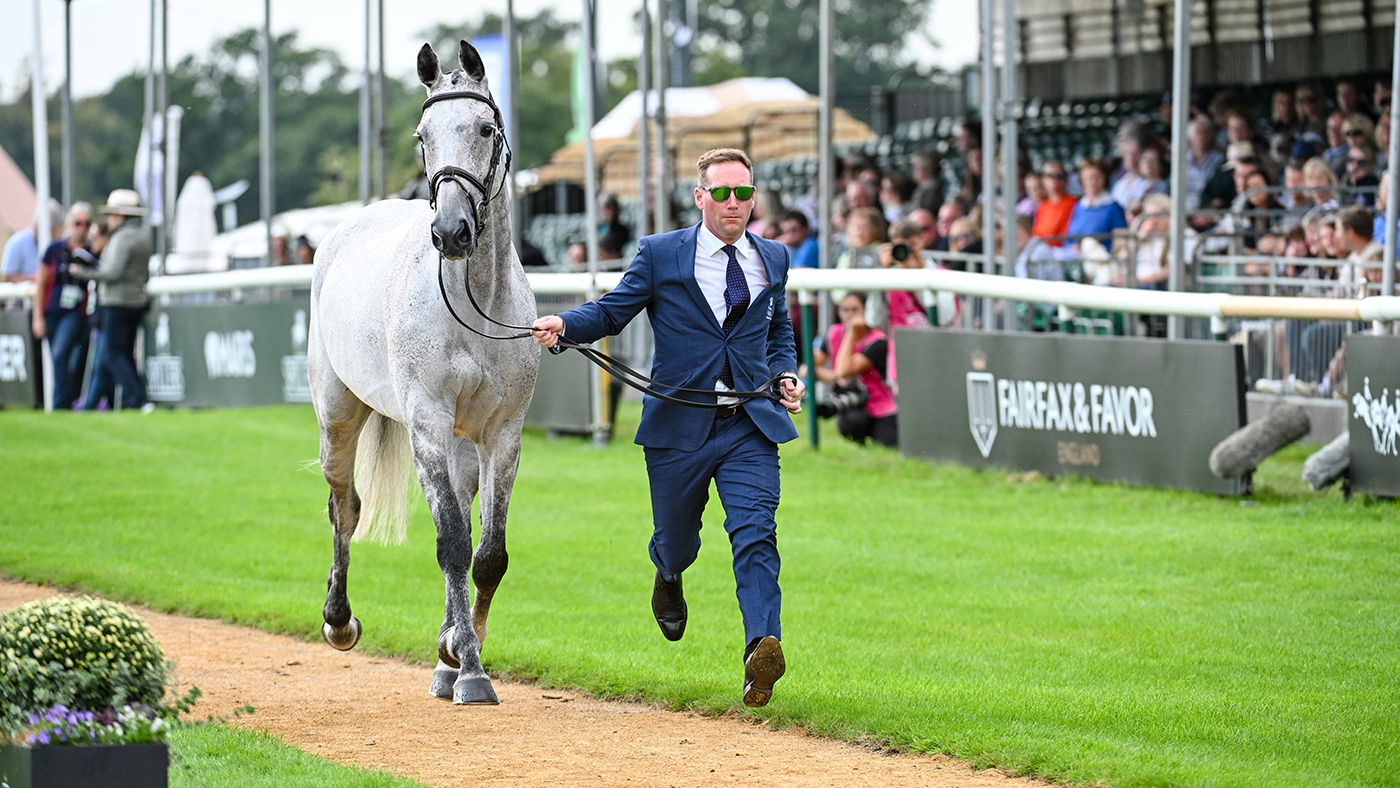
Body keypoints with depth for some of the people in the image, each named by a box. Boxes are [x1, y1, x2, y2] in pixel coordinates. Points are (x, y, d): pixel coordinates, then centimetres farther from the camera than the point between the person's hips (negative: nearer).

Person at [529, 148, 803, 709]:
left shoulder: (773, 259, 11)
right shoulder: (660, 255, 1)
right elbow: (612, 312, 2)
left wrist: (787, 374, 6)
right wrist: (564, 325, -18)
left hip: (750, 426, 1)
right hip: (679, 428, -1)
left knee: (755, 535, -17)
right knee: (676, 541, 13)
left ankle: (762, 648, -30)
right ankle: (669, 576, 51)